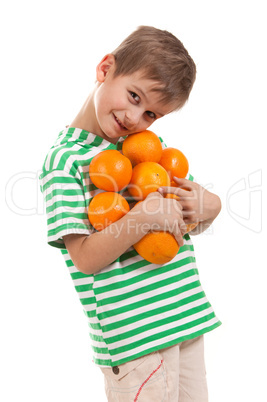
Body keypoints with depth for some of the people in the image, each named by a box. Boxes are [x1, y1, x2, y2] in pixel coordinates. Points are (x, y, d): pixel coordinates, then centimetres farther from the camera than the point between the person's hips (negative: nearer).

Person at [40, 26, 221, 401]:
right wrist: (146, 215, -27)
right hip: (131, 334, -6)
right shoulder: (65, 159, -11)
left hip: (188, 317, 7)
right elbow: (85, 259, -16)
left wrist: (208, 206, -6)